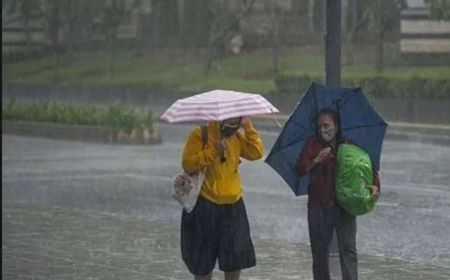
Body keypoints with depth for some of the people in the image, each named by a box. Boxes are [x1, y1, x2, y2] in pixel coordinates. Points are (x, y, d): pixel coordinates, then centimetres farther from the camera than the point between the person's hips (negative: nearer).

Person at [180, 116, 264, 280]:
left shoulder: (237, 137, 8)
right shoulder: (200, 135, -8)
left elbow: (256, 153, -5)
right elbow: (187, 164, -17)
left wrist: (248, 127, -8)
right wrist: (213, 152, -23)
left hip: (233, 205, 4)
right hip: (205, 204, -4)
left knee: (237, 253, 3)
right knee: (203, 256, 3)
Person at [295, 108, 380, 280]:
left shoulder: (350, 146, 8)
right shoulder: (313, 144, 7)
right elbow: (300, 169, -2)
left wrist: (375, 185, -11)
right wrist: (316, 161, -20)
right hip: (319, 206, 1)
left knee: (348, 249, -10)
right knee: (319, 252, 8)